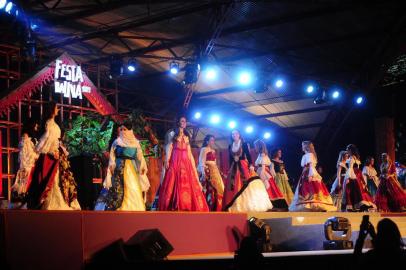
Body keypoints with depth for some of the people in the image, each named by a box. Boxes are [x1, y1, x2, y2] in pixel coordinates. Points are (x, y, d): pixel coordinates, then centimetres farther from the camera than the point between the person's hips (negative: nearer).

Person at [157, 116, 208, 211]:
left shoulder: (187, 136, 20)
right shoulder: (172, 134, 9)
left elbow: (189, 152, 18)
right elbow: (169, 147, 1)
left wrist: (193, 165, 12)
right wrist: (167, 160, -13)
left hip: (186, 161, 4)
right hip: (175, 160, -4)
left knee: (187, 183, -4)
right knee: (175, 183, -10)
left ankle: (187, 207, -3)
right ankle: (174, 207, -10)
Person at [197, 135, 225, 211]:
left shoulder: (213, 151, 21)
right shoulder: (204, 149, -1)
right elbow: (201, 161, -11)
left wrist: (219, 172, 20)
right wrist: (203, 171, -24)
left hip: (214, 171, 8)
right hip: (207, 171, -8)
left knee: (217, 188, 3)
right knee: (209, 189, -15)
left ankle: (214, 208, 5)